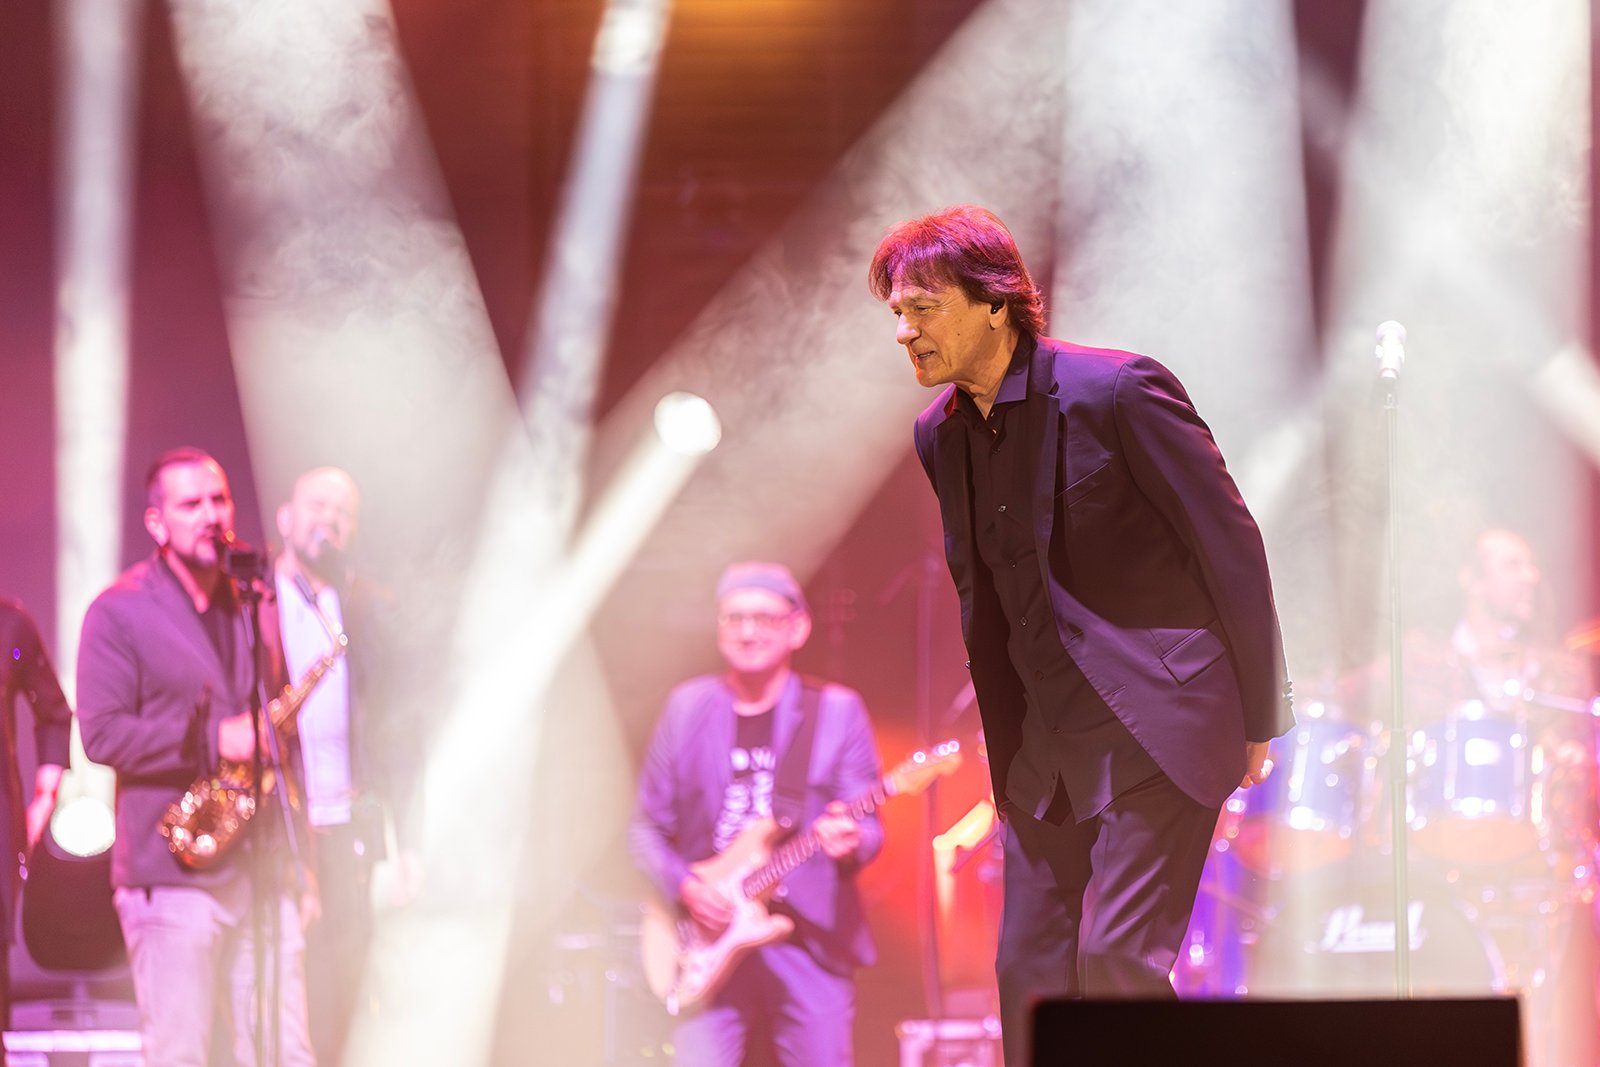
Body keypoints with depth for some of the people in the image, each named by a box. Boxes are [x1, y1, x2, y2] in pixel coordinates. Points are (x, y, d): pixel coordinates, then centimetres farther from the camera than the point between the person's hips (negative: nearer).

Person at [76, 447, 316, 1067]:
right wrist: (213, 740, -19)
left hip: (264, 870, 5)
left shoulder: (256, 609, 17)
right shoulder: (119, 613, -2)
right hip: (172, 873, -5)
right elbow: (101, 734, -11)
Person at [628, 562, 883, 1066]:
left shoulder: (836, 711, 4)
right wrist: (684, 886, -5)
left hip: (810, 943, -1)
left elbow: (869, 829, 2)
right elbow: (647, 828, 12)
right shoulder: (688, 708, 9)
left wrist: (850, 842, -21)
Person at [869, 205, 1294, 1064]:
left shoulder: (1117, 391, -14)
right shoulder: (940, 434, 7)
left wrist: (1259, 719, -5)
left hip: (1156, 731, -7)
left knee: (1116, 957, -15)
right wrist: (1005, 744, 15)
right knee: (1030, 972, 3)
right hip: (1045, 751, 7)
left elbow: (1231, 544, -9)